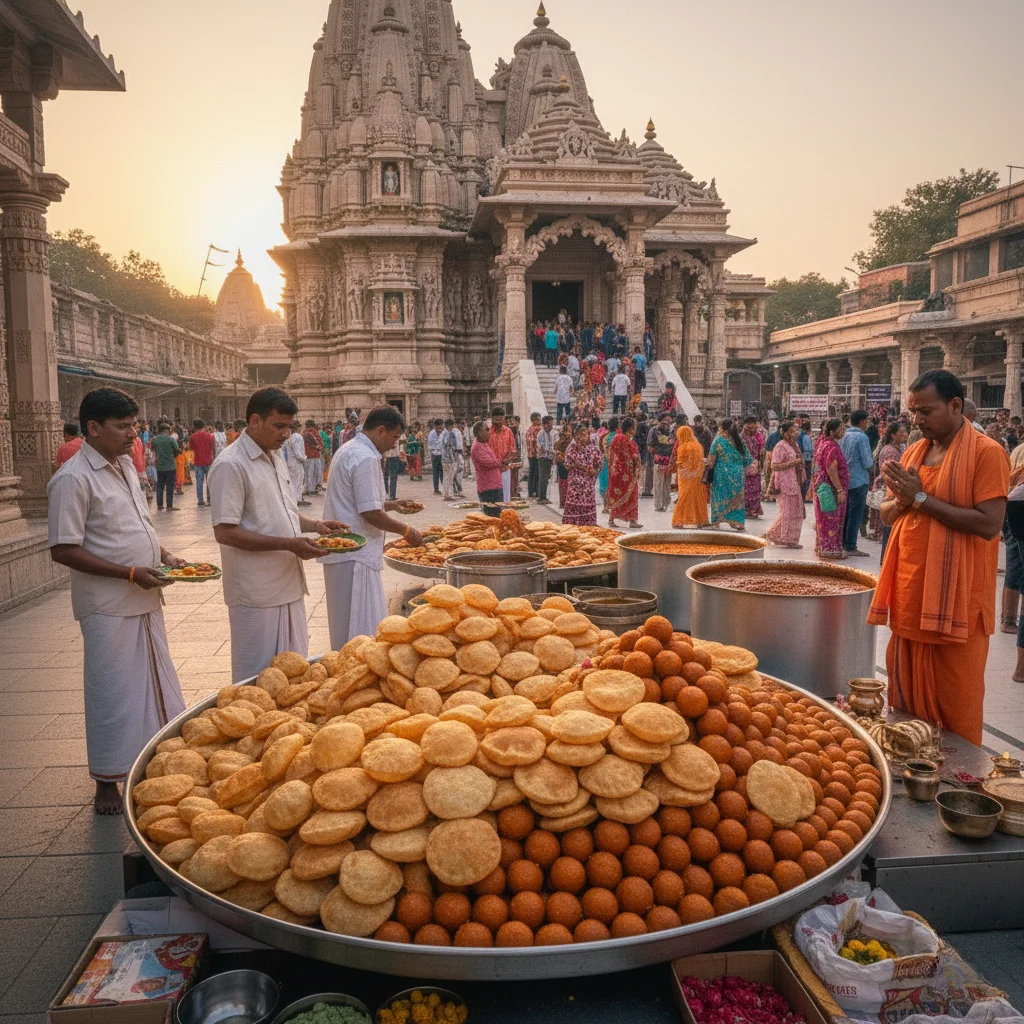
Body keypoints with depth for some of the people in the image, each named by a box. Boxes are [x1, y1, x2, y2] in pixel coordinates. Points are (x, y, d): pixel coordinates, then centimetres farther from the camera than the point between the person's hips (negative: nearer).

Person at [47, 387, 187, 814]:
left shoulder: (125, 466, 10)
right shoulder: (73, 478, -16)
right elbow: (63, 551, -19)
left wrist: (165, 555, 4)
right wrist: (130, 573, -22)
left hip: (144, 601, 8)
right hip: (108, 607, -8)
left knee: (155, 683, 17)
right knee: (112, 692, 3)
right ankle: (107, 780, 19)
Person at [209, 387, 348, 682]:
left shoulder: (276, 456, 12)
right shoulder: (231, 465, -16)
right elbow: (225, 532, -20)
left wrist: (315, 525, 4)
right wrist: (288, 544, -22)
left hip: (289, 584, 8)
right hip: (257, 592, -8)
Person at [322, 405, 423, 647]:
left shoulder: (348, 450, 16)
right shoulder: (365, 459, -17)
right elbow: (371, 514, -20)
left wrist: (389, 504, 22)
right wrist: (406, 530, -9)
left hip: (342, 552, 11)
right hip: (355, 554, -11)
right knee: (362, 630, -5)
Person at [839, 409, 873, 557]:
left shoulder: (845, 436, 7)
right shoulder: (862, 437, -15)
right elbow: (867, 463, -17)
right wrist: (872, 462, 6)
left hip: (846, 480, 8)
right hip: (859, 481, -8)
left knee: (846, 513, 14)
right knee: (855, 515, -2)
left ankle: (843, 543, 20)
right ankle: (851, 547, 0)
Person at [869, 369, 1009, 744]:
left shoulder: (986, 453, -9)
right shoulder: (913, 452, 13)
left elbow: (989, 524, -19)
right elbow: (887, 513, 16)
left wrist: (921, 498, -17)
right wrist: (902, 499, -7)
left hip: (955, 598, -6)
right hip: (909, 594, 6)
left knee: (954, 705, 3)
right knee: (907, 693, 13)